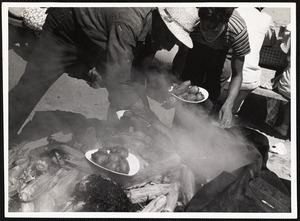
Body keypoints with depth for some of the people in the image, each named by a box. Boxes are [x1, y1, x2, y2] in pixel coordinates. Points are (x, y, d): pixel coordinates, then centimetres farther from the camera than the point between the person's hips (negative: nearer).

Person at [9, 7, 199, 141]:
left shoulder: (154, 32, -16)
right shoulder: (128, 24, -43)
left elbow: (135, 74, -7)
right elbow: (118, 83, -44)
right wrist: (153, 120, -42)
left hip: (97, 42, 7)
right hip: (66, 32, -7)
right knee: (30, 88, -9)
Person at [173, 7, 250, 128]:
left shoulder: (238, 31, -43)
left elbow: (237, 74, -32)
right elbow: (182, 54, -24)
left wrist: (228, 104, -46)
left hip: (220, 50, -1)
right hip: (196, 45, 1)